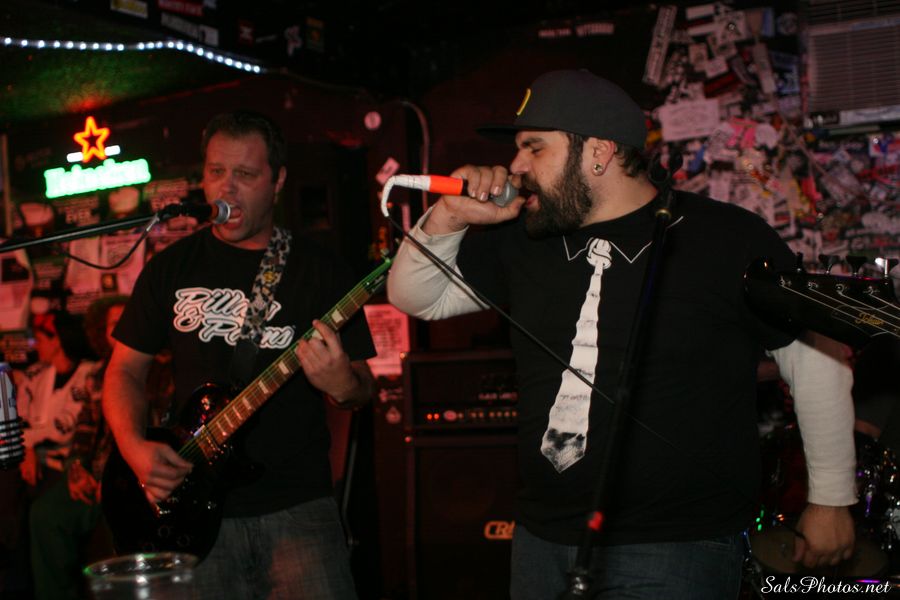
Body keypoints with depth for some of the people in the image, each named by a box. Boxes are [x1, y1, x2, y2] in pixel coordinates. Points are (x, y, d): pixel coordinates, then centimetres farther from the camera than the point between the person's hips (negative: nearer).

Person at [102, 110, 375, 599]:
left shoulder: (320, 271, 3)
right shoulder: (172, 268, 8)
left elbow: (363, 386, 5)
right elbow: (126, 368, 11)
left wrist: (343, 385, -19)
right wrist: (135, 448, -7)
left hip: (297, 507, -1)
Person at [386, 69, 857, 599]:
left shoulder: (725, 238, -10)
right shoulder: (521, 242, 4)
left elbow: (816, 358, -3)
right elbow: (416, 298, 12)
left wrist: (832, 500, 2)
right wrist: (448, 219, -6)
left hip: (675, 551, -5)